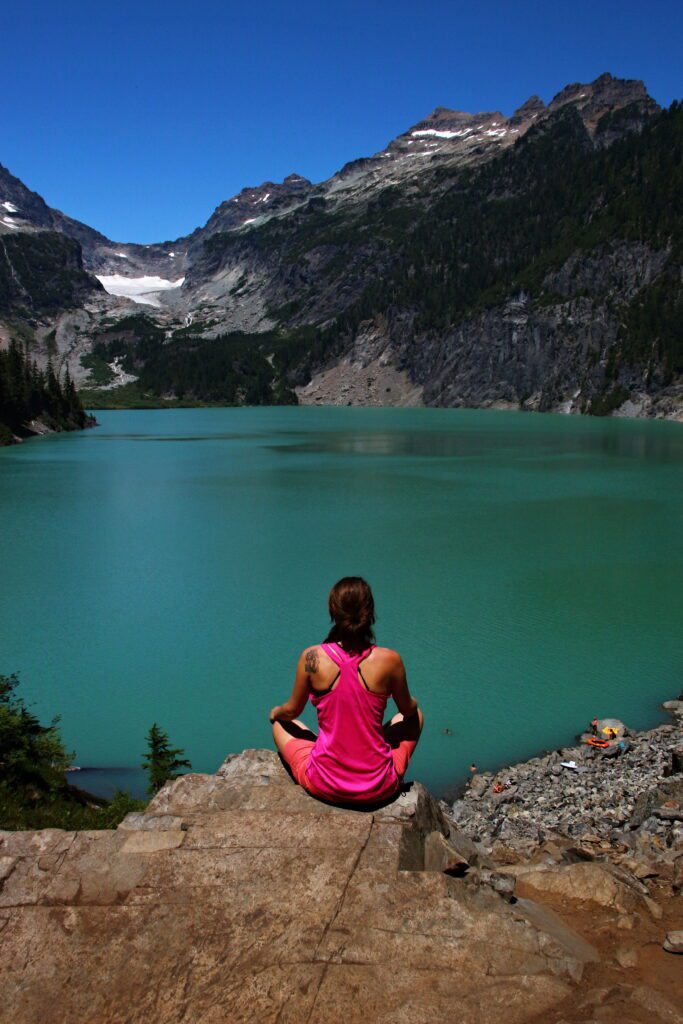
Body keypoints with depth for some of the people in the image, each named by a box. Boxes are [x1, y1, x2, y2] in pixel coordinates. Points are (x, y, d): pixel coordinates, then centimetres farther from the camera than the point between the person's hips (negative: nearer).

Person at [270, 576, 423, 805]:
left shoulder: (312, 657, -15)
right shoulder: (389, 660, -15)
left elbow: (292, 711, 1)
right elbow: (408, 709, 4)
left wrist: (276, 712, 25)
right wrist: (412, 703, 28)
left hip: (324, 786, 0)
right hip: (379, 790, 0)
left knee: (281, 724, 29)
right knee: (415, 716, 28)